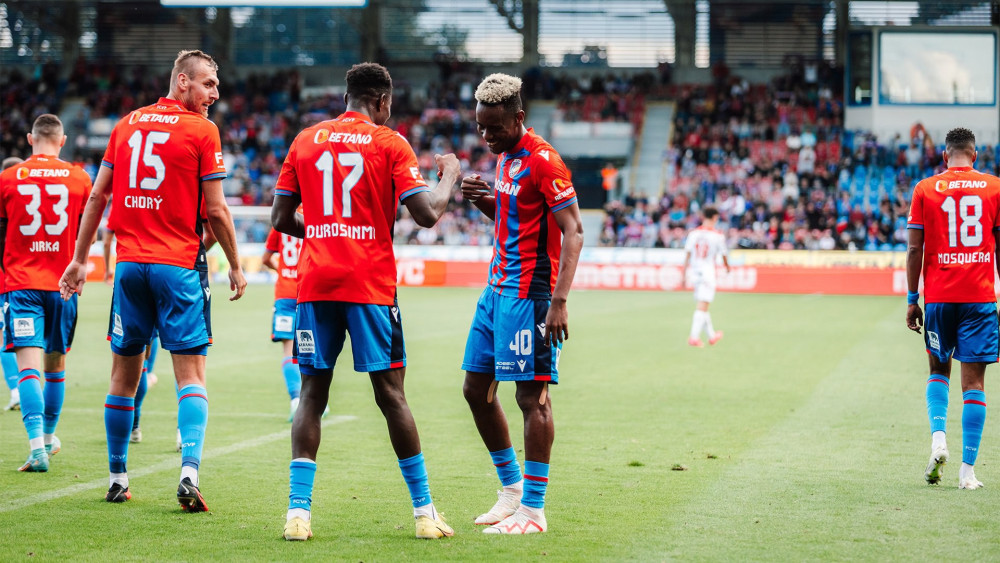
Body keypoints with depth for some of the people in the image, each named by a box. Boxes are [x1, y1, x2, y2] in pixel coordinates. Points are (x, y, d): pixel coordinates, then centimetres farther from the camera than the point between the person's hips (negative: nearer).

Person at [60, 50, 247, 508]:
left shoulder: (128, 123, 10)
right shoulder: (202, 131, -5)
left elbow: (97, 197, 11)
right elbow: (215, 211, -6)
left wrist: (80, 259, 18)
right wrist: (235, 267, 4)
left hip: (130, 263, 4)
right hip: (179, 265, -4)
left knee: (124, 374, 12)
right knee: (191, 375, -3)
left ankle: (117, 480, 18)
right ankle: (189, 473, -19)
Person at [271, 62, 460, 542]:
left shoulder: (305, 141, 10)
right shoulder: (390, 144, 0)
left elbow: (281, 220, 10)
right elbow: (427, 215, -6)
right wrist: (449, 177, 13)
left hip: (314, 283, 3)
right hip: (370, 283, -3)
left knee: (312, 394, 5)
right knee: (390, 393, 2)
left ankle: (297, 511, -4)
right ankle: (424, 512, 6)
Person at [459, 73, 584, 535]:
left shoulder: (542, 160, -14)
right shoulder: (505, 157, 15)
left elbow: (573, 231, -17)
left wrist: (559, 302, -24)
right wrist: (483, 201, 4)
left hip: (528, 294, -10)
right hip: (497, 289, 10)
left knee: (532, 396, -6)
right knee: (476, 389, 12)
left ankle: (533, 509, -2)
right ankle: (512, 488, 24)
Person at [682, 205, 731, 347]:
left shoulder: (693, 233, 2)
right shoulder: (718, 236, -7)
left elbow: (687, 254, 2)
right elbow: (723, 255, 3)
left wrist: (685, 273, 7)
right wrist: (727, 266, 24)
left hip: (694, 272, 5)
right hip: (708, 271, -5)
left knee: (702, 306, 16)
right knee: (702, 306, -6)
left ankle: (711, 335, 29)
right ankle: (694, 337, -14)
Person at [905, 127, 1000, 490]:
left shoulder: (925, 189, 2)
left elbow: (915, 248, 0)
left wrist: (912, 299, 5)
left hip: (938, 296, 1)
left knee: (938, 369, 19)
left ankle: (938, 440, -4)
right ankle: (968, 470, -3)